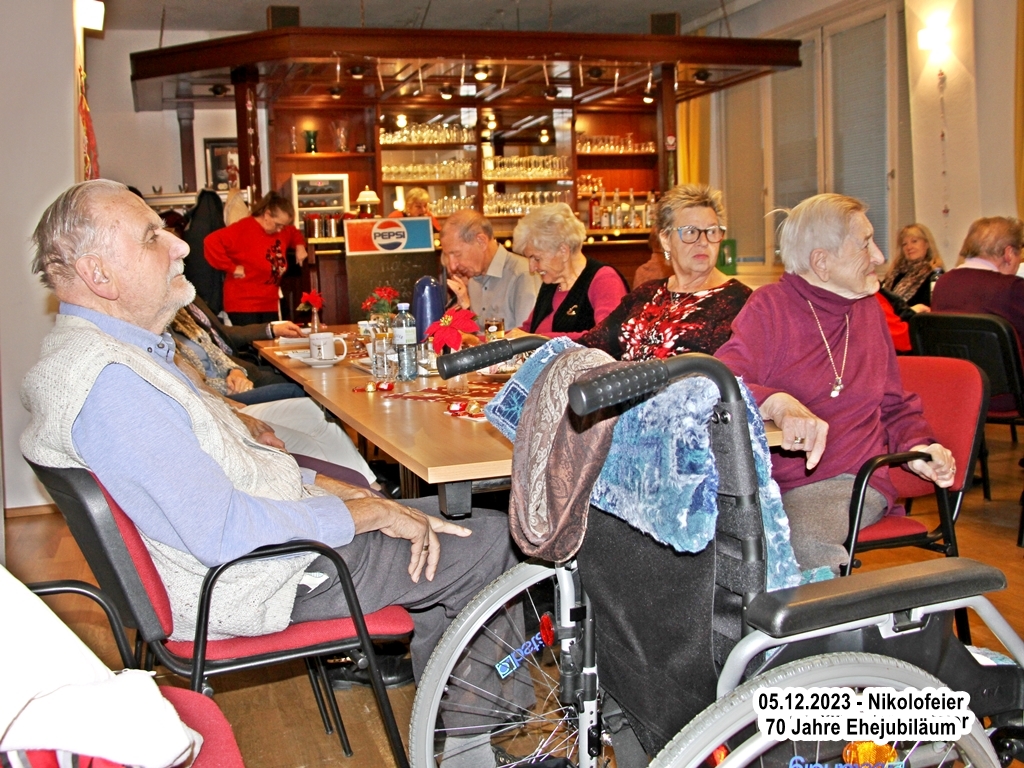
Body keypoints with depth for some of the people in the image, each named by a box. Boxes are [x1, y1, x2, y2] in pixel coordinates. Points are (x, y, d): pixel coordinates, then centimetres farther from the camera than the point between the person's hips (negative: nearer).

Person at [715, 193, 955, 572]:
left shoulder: (869, 309, 17)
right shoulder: (769, 307, 2)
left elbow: (895, 406, 28)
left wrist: (917, 448, 6)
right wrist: (778, 405, -33)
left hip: (848, 481, 2)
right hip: (764, 479, -2)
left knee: (803, 540, -33)